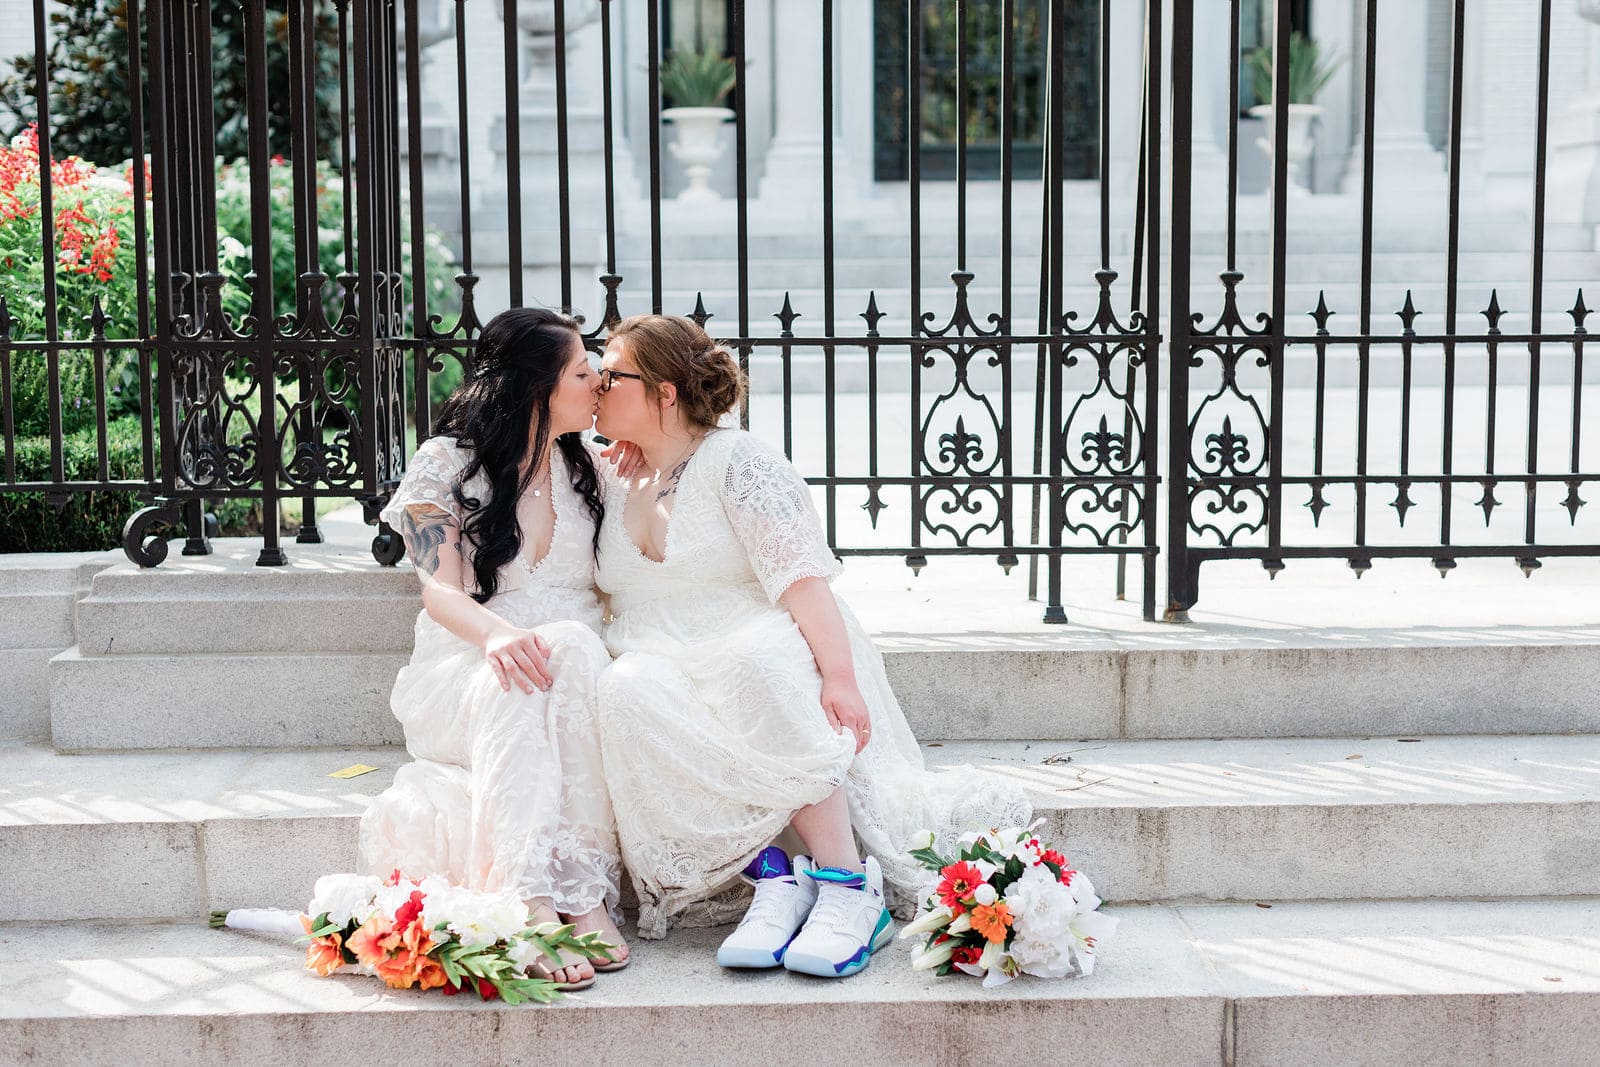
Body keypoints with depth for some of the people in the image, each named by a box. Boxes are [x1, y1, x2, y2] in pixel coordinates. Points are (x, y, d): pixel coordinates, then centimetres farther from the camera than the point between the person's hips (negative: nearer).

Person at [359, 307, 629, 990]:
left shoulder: (585, 467, 17)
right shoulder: (447, 462, 3)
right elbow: (441, 589, -11)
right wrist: (498, 633, -31)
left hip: (575, 656, 3)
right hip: (468, 671, -2)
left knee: (571, 650, -36)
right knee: (516, 684, -40)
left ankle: (586, 894, -43)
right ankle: (533, 903, -53)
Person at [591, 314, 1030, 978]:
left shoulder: (735, 461, -4)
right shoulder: (609, 479, 16)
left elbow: (800, 573, -16)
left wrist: (840, 674, -28)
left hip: (763, 655, -4)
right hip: (663, 669, 4)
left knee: (755, 662, -40)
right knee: (623, 695, -32)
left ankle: (850, 887, -38)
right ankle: (770, 876, -32)